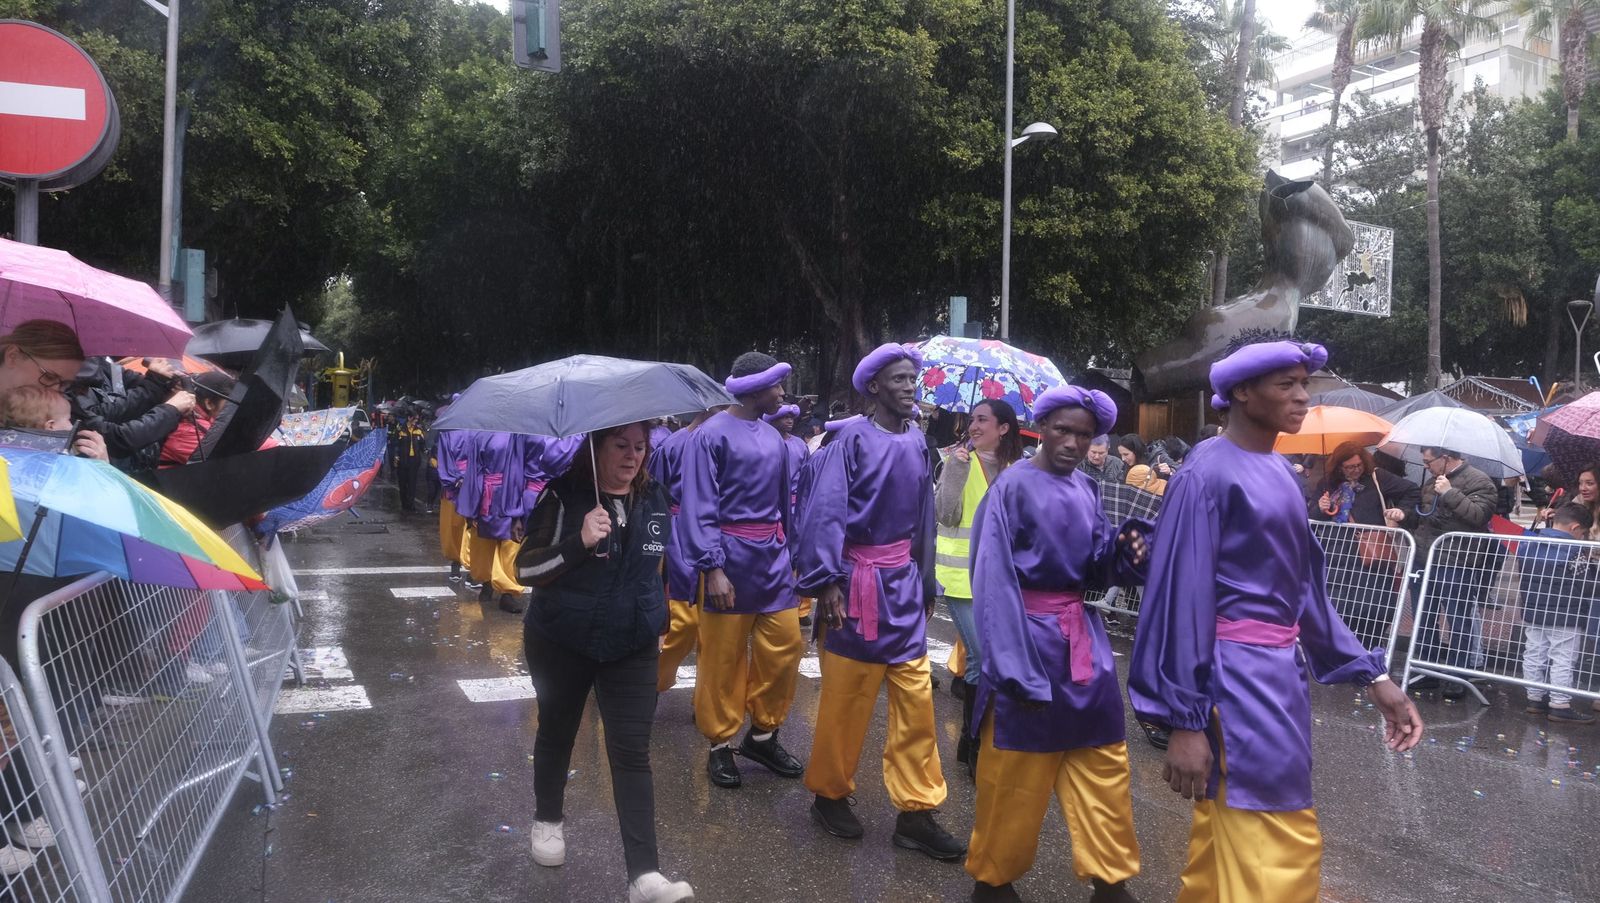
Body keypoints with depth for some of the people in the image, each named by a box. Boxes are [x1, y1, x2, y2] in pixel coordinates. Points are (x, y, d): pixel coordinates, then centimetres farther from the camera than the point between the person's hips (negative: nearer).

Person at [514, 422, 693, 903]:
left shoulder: (655, 499, -1)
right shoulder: (563, 495, -15)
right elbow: (526, 567, -19)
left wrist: (656, 614, 21)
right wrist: (579, 542, -33)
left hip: (632, 648, 2)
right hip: (560, 643, -2)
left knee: (632, 753, -4)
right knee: (557, 733, 19)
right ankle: (548, 818, 46)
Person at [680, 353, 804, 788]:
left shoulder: (773, 437, 8)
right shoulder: (711, 434, -11)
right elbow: (698, 508, -14)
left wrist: (788, 554, 13)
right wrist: (713, 568, -19)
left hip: (773, 555, 6)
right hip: (731, 555, -6)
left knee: (785, 646, 8)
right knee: (723, 656, 5)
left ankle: (762, 735, 25)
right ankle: (720, 745, 20)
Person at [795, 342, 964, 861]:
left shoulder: (916, 443, 9)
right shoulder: (852, 439, -10)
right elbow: (825, 511, -16)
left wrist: (925, 582, 17)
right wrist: (826, 580, -22)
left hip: (905, 587, 6)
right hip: (858, 584, -6)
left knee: (916, 701, 5)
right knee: (846, 699, 5)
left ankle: (916, 813, 15)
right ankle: (830, 795, 25)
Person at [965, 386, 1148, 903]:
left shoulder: (1087, 490, 9)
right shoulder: (1012, 488, -11)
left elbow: (1096, 569, 10)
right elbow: (994, 581, -15)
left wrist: (1125, 551, -13)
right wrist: (1016, 667, -21)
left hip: (1082, 637, 7)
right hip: (1030, 636, -6)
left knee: (1103, 763, 11)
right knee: (1016, 773, 4)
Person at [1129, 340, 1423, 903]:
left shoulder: (1281, 473, 12)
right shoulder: (1208, 473, -13)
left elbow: (1305, 586, 16)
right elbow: (1183, 595, -17)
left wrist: (1372, 676, 13)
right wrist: (1185, 719, -20)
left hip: (1284, 672, 8)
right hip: (1238, 677, -8)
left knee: (1226, 843, 18)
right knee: (1276, 856, -3)